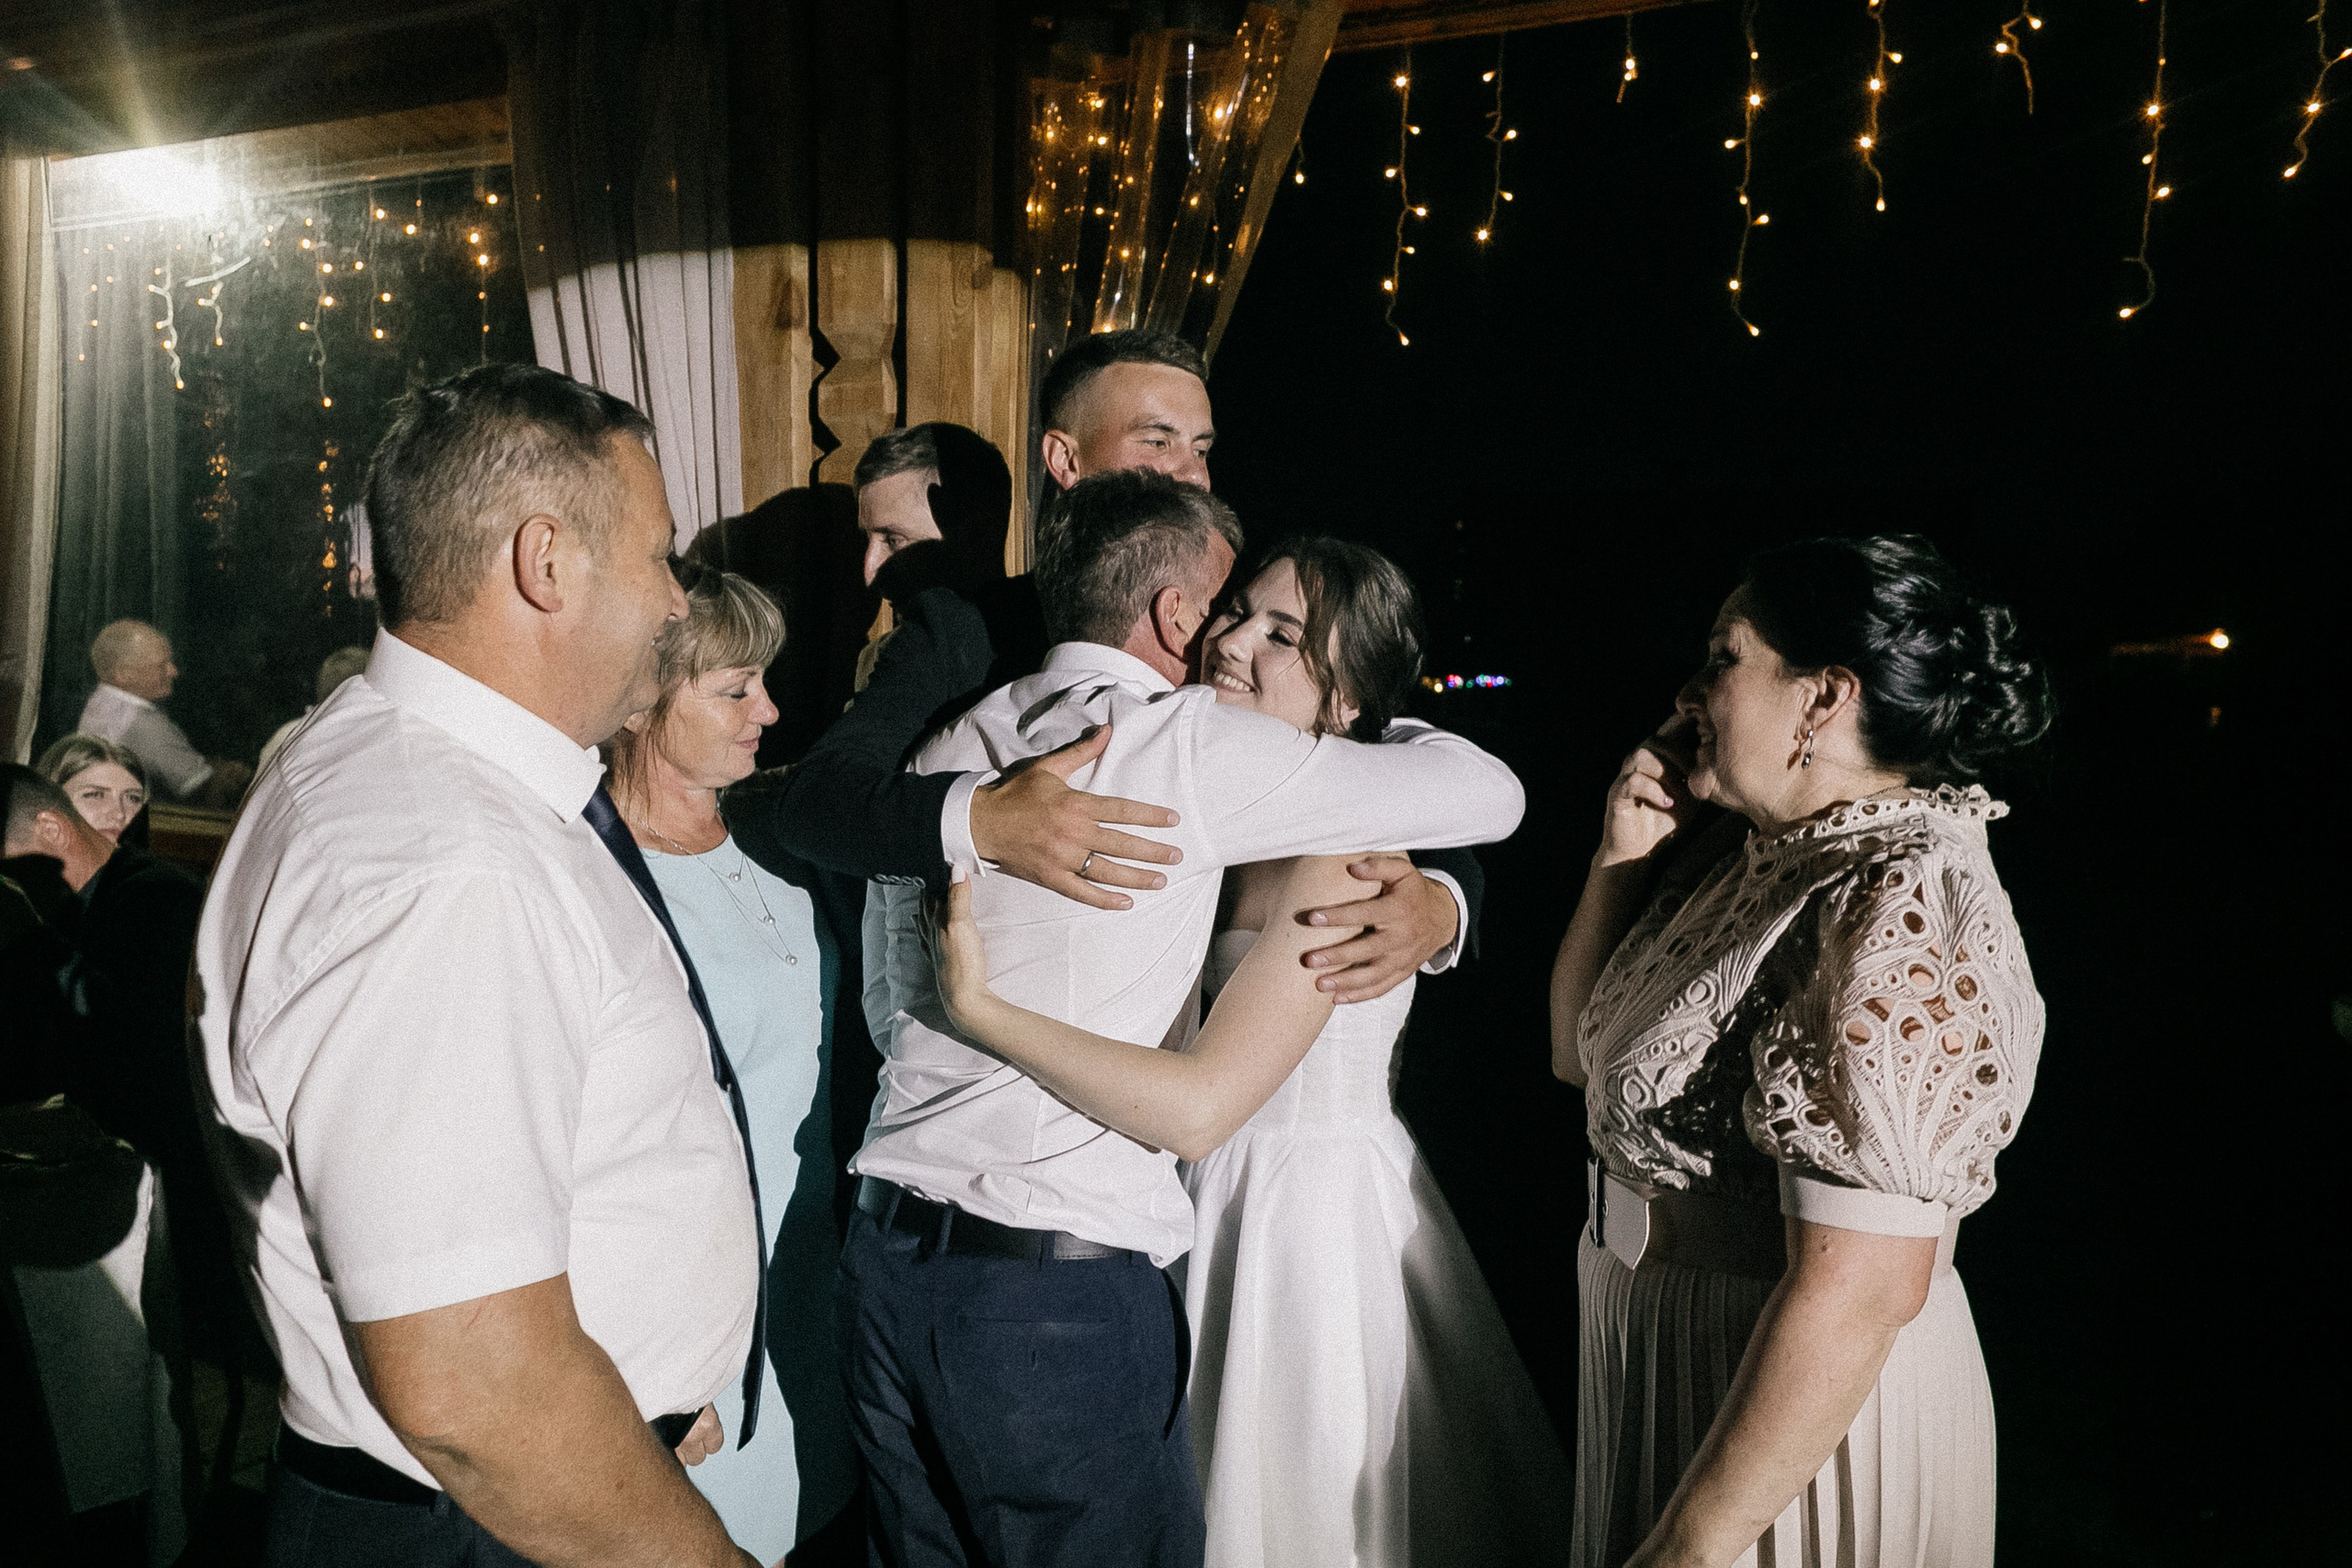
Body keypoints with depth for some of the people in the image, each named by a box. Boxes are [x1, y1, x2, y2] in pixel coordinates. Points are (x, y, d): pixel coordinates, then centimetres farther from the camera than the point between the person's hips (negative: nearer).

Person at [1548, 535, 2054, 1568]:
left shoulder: (1899, 907, -25)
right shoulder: (1764, 863, 2)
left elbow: (1858, 1289, -28)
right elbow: (1580, 1056, 10)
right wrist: (1624, 860, -3)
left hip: (1797, 1430, -8)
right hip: (1662, 1359, 8)